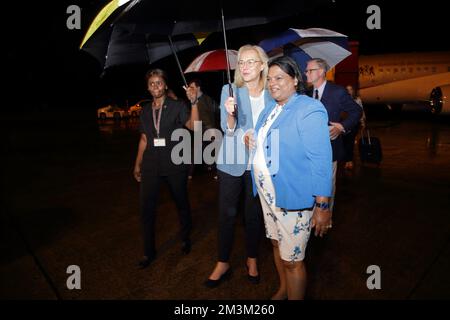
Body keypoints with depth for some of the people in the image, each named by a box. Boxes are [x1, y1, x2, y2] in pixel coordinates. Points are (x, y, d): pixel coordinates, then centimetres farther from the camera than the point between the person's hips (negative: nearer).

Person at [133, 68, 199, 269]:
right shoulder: (145, 110, 9)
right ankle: (149, 252, 17)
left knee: (181, 203, 12)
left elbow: (193, 126, -20)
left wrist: (193, 103, -31)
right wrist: (137, 165, 15)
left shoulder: (177, 106, -3)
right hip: (151, 165, 3)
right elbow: (144, 139, 15)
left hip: (174, 164, -3)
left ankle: (186, 239, 36)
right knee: (146, 208, 2)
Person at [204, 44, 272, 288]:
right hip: (232, 162, -1)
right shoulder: (229, 90, -3)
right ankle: (223, 264, 22)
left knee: (254, 213, 12)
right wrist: (230, 115, -28)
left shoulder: (271, 94, 2)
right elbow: (228, 129, -8)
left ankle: (252, 259, 32)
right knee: (227, 213, 5)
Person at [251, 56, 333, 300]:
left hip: (294, 198, -8)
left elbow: (320, 160, -21)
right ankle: (282, 290, 48)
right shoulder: (270, 108, 10)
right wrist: (251, 140, 6)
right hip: (268, 194, 8)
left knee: (292, 261, 4)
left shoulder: (309, 110, -16)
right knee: (277, 244, 24)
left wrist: (323, 206, -22)